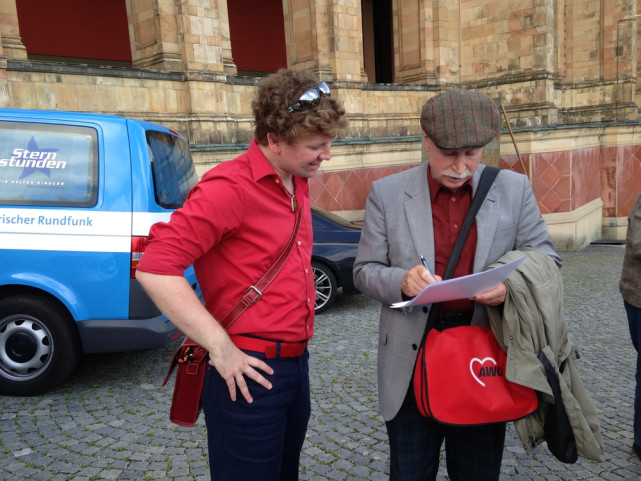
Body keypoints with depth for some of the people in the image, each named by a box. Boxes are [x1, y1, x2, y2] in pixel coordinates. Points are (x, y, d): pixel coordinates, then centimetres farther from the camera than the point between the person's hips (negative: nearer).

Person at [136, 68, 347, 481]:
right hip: (250, 373, -8)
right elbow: (156, 269, -24)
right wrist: (221, 349, -22)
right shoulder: (230, 187, -18)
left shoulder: (298, 183, 8)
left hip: (295, 365, 8)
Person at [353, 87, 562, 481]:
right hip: (412, 363, -1)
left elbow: (546, 258, 5)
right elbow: (365, 270, 0)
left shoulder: (514, 189, 1)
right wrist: (401, 281, -23)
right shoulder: (387, 193, -3)